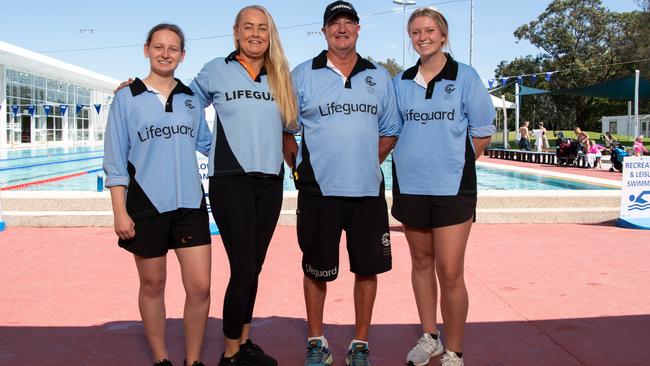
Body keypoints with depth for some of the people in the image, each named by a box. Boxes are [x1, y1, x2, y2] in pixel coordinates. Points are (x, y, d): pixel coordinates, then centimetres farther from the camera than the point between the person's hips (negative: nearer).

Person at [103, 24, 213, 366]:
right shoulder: (127, 98, 0)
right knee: (153, 286, 10)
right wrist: (120, 212, -7)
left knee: (200, 287, -2)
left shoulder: (191, 98, 9)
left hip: (190, 204, 2)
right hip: (147, 205, -2)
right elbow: (115, 160, -2)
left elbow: (207, 142, 22)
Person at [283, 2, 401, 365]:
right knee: (316, 269, 7)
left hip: (368, 190, 2)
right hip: (319, 190, -2)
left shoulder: (380, 77, 11)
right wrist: (300, 168, 0)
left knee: (368, 268, 6)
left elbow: (390, 132, 16)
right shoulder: (303, 75, 3)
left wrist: (370, 164, 6)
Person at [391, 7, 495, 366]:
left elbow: (482, 131, 2)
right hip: (410, 185, 4)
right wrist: (414, 160, 9)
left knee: (450, 272, -6)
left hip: (452, 187, -4)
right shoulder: (400, 82, 9)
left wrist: (455, 164, 2)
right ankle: (429, 337, 30)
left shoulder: (465, 77, 0)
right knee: (421, 261, 14)